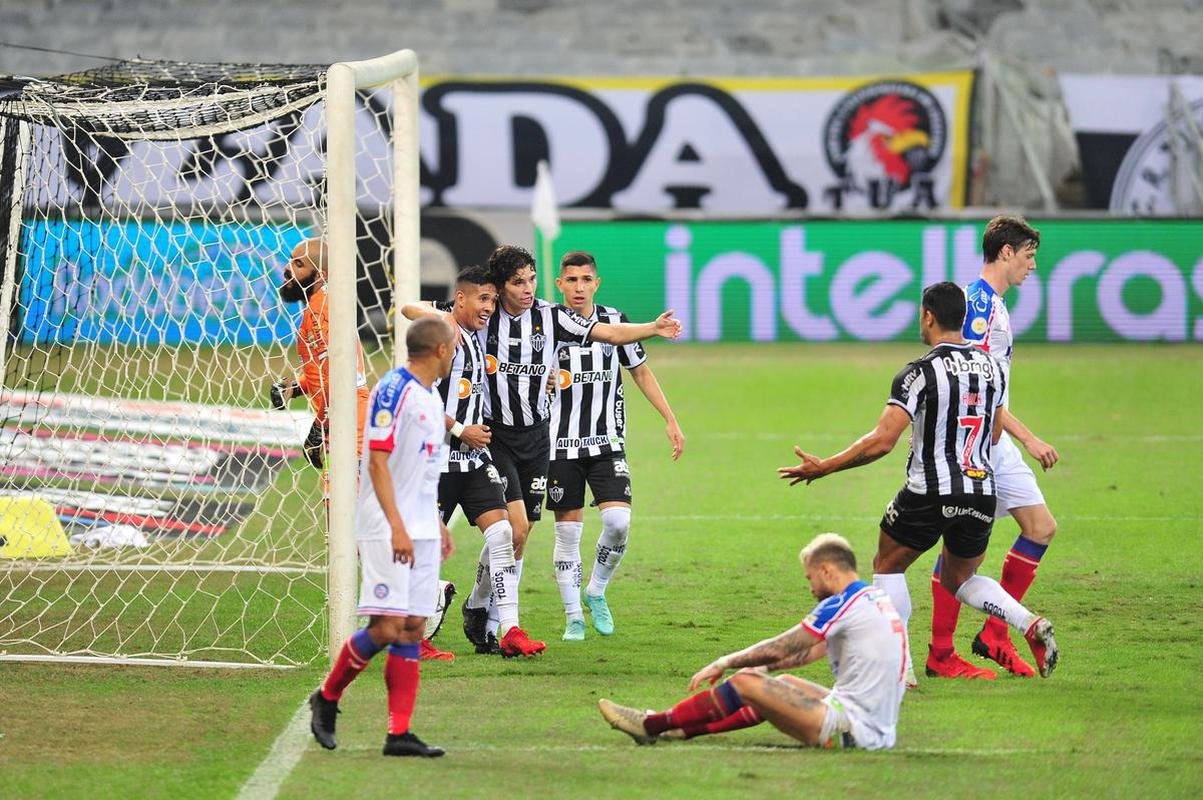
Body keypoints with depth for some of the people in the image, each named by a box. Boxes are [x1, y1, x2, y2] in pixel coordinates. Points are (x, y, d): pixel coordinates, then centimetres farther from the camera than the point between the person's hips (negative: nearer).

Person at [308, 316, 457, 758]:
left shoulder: (431, 398, 16)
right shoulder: (393, 390, -11)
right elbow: (378, 462, -17)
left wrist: (436, 523, 22)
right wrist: (397, 526, -23)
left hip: (421, 531, 9)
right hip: (387, 528, -9)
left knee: (413, 628, 3)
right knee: (386, 627, -13)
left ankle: (400, 733, 2)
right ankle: (326, 698, 7)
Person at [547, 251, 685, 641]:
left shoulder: (614, 322, 1)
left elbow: (641, 372, 12)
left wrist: (671, 420, 9)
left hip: (607, 443, 1)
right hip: (560, 444, -1)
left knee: (617, 521, -14)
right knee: (567, 531, 1)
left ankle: (596, 591, 10)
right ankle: (574, 618, 11)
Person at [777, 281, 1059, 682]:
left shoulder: (920, 373, -13)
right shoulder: (991, 366, 6)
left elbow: (882, 441, -20)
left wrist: (823, 467, -13)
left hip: (929, 495, -6)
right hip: (981, 493, 6)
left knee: (887, 568, 17)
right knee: (960, 580, 24)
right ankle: (1031, 626, 0)